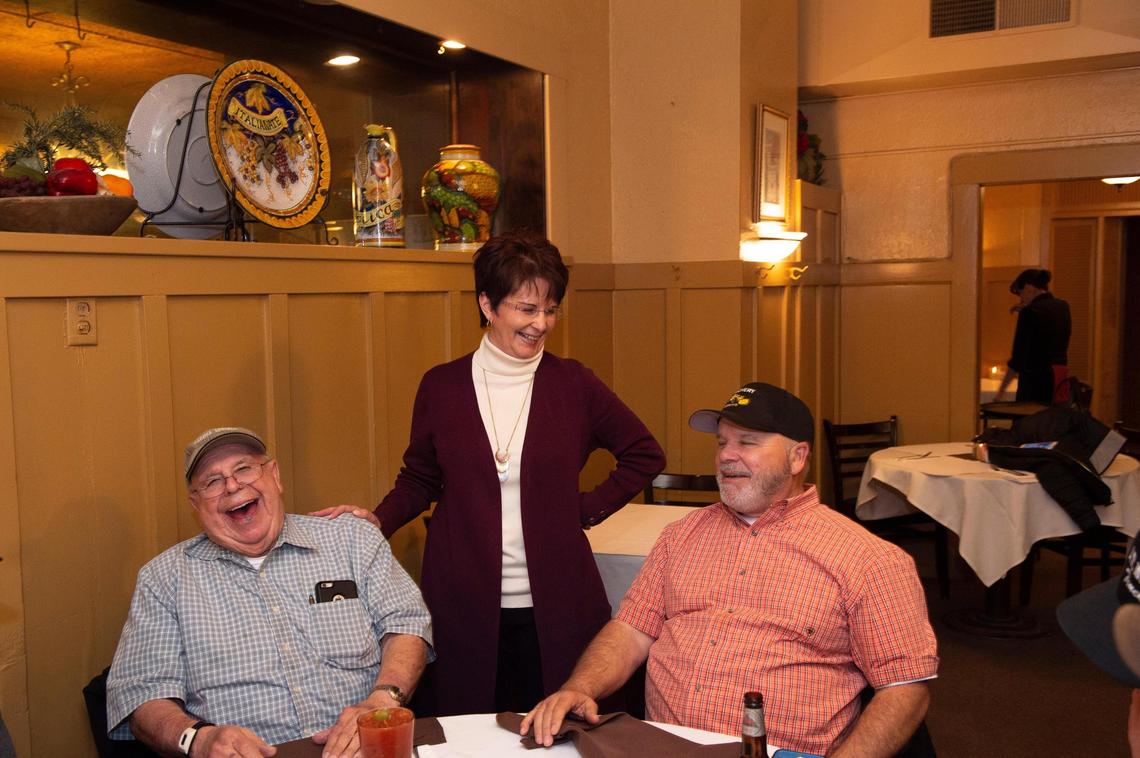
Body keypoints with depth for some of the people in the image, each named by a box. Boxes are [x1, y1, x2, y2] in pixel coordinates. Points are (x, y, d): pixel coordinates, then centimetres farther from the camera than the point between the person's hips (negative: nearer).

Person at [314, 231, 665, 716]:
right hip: (462, 607, 0)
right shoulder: (441, 386, 0)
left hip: (553, 607, 0)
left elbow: (644, 454, 9)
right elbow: (419, 480, 10)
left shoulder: (573, 384, -1)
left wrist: (590, 509, 0)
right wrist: (377, 520, -8)